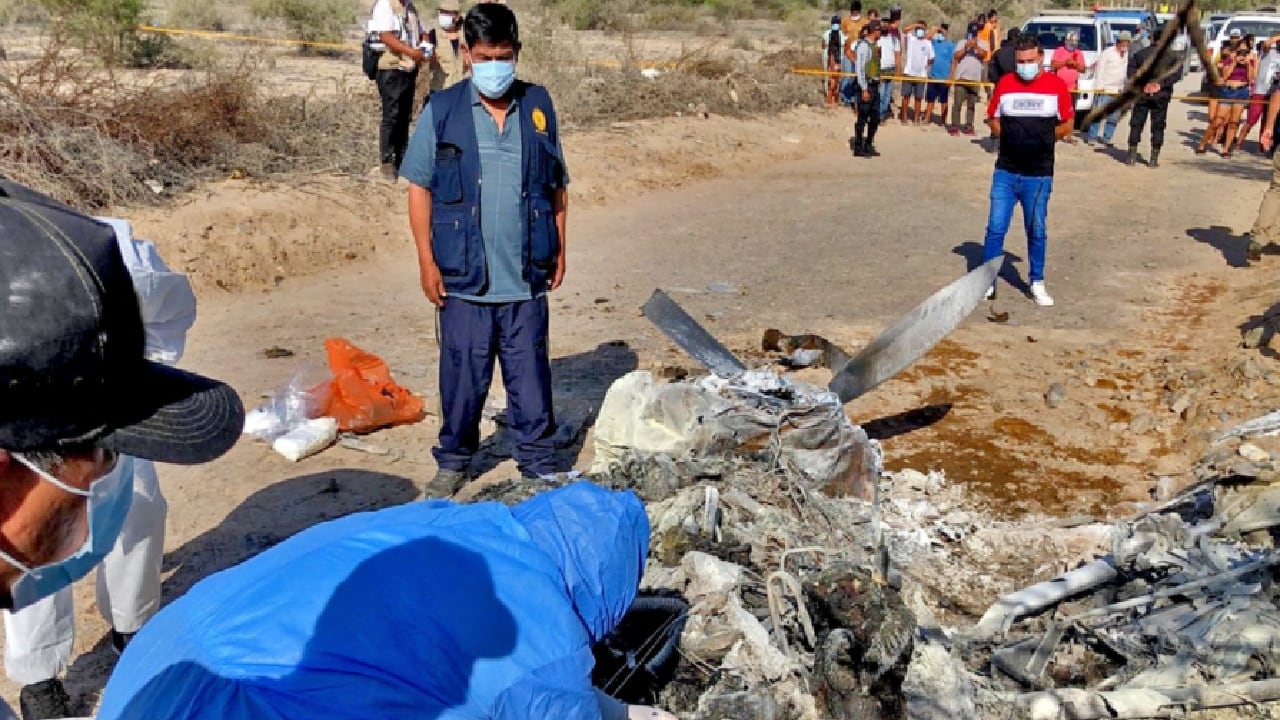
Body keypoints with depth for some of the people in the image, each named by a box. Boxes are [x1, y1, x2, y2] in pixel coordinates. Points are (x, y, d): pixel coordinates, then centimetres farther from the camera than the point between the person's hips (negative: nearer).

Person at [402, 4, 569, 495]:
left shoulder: (538, 106, 5)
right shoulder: (442, 111, -1)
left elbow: (557, 185, 11)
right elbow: (419, 188, 0)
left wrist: (559, 249, 7)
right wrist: (427, 260, -4)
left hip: (526, 278, 1)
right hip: (463, 277, -1)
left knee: (531, 375, 9)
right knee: (462, 375, 10)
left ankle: (539, 463, 23)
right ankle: (453, 460, 29)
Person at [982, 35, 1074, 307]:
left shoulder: (1057, 86, -2)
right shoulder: (1004, 84, 2)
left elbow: (1066, 125, 5)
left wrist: (1042, 139, -2)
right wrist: (1012, 137, 0)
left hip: (1039, 175, -1)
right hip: (1005, 171, 1)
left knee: (1037, 231, 9)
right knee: (995, 228, 1)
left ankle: (1037, 284, 22)